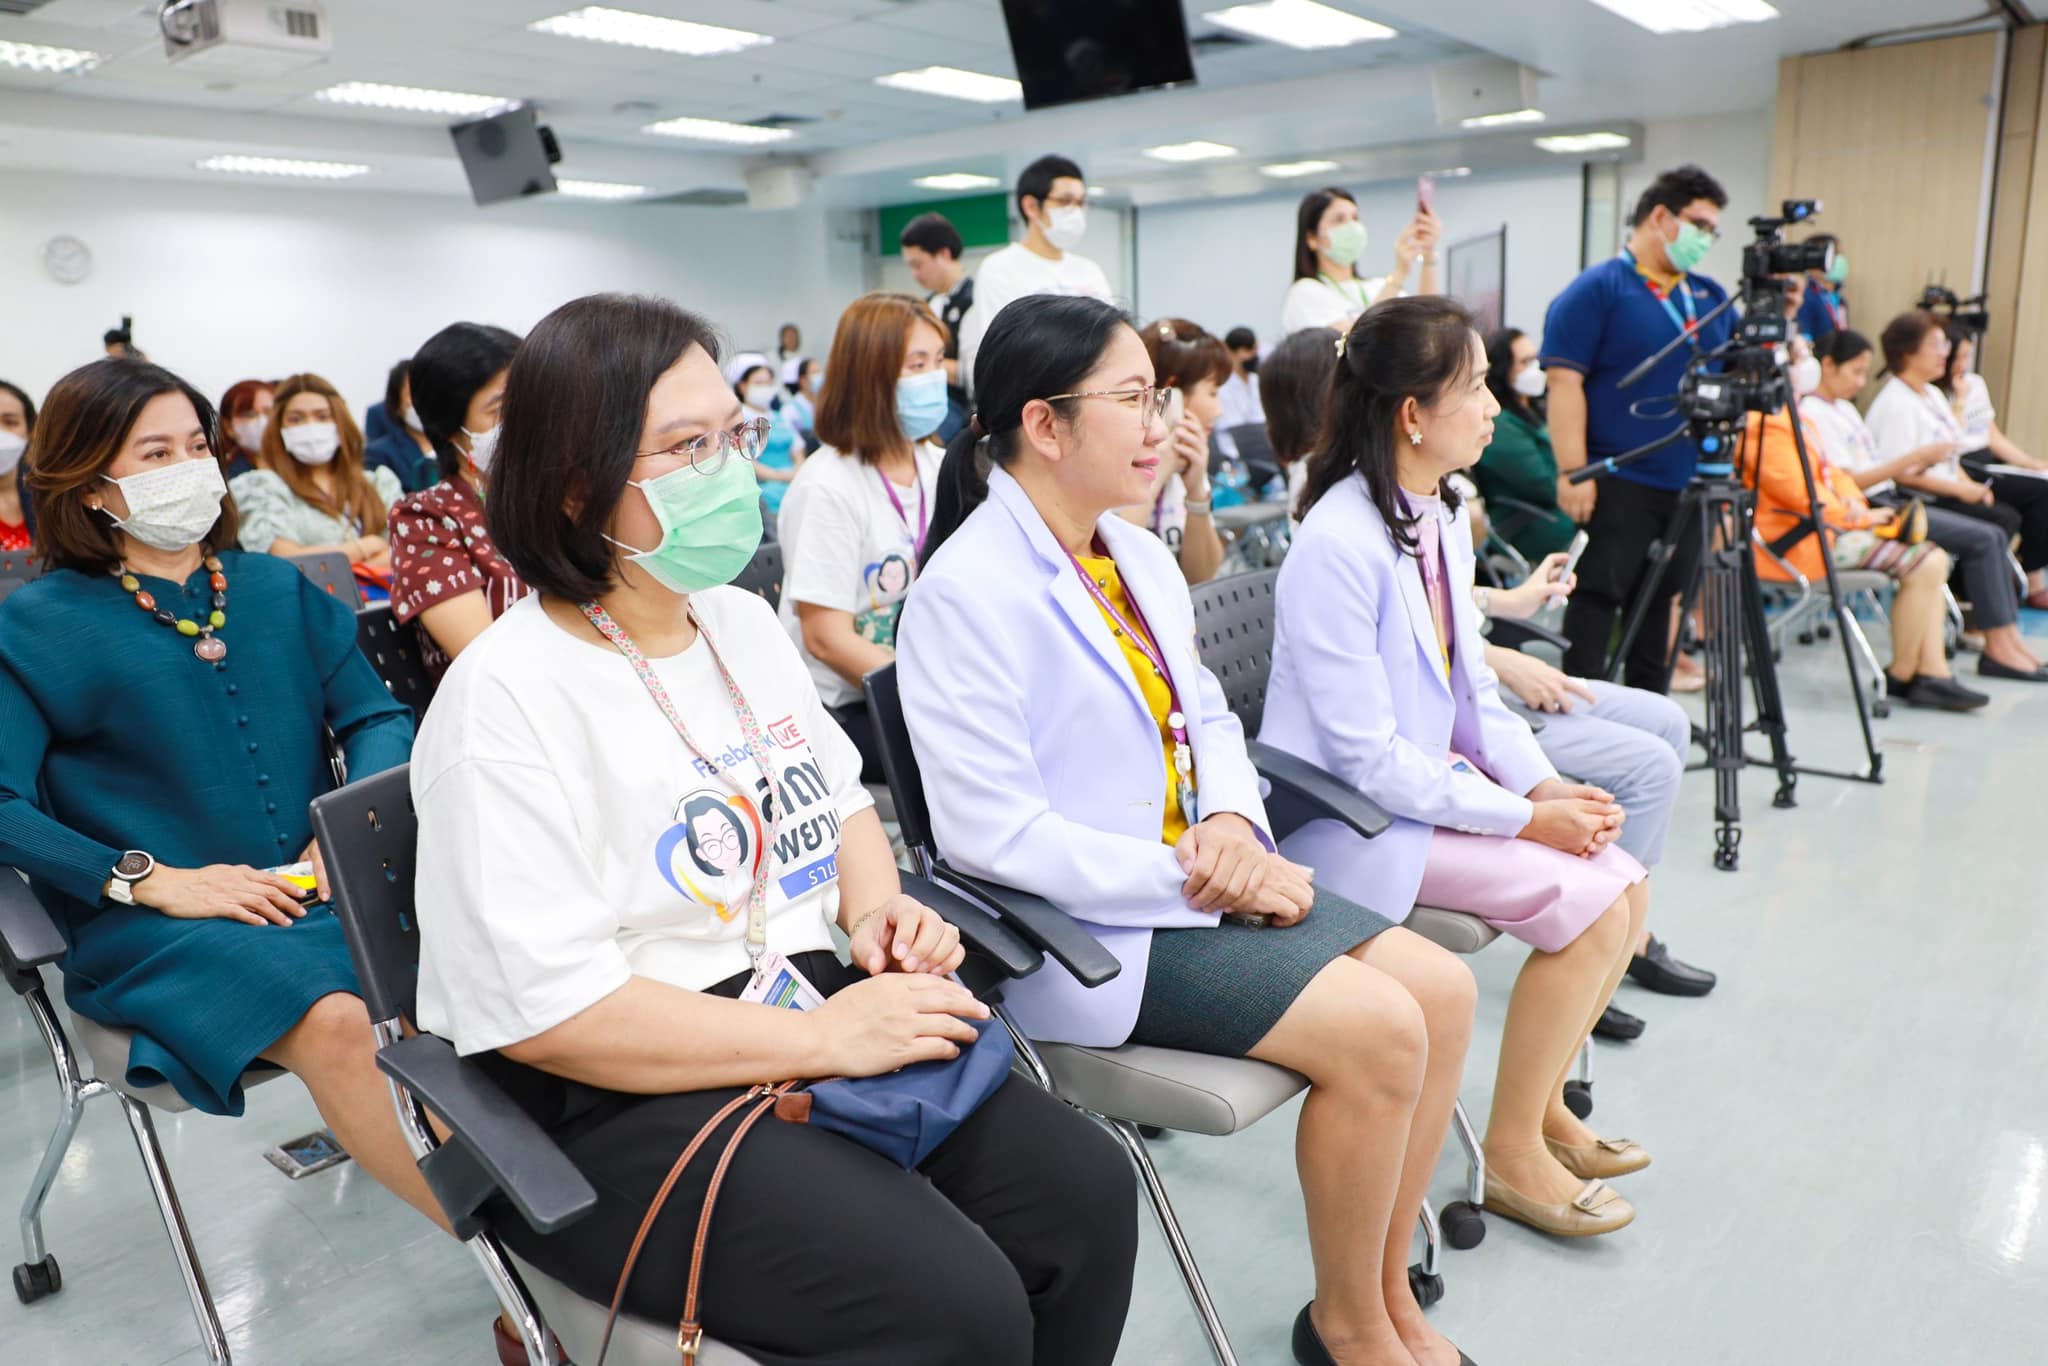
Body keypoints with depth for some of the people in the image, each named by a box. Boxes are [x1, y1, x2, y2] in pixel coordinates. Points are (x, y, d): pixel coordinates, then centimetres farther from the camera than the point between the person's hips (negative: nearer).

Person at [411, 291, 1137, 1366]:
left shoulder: (743, 623, 9)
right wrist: (821, 1040, -22)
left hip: (816, 1007, 7)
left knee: (1086, 1191, -8)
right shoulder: (507, 695, -16)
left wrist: (879, 913, -1)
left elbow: (841, 799, 21)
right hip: (611, 1105, -7)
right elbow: (539, 1007, -21)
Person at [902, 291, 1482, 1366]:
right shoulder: (965, 594, -18)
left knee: (1440, 989, -1)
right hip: (1086, 926, -8)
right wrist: (1194, 877, -18)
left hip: (1196, 877, 9)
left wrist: (1231, 822, -6)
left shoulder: (1136, 552, 9)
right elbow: (996, 835, -22)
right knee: (1377, 1028, -18)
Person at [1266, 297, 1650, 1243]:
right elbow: (1367, 757, -23)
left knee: (1624, 881, 1)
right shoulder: (1338, 545, -23)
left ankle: (1543, 1103, 20)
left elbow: (1473, 689, 12)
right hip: (1350, 818, -9)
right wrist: (1525, 817, -18)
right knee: (1585, 902, -15)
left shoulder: (1442, 518, 5)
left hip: (1434, 782, 9)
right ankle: (1513, 1154, 5)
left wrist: (1548, 786, -3)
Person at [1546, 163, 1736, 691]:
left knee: (1665, 604, 13)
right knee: (1598, 600, -4)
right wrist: (1573, 471, -20)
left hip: (1690, 485, 7)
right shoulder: (1597, 289, -6)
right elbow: (1564, 381, -14)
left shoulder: (1711, 297, 16)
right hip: (1618, 484, -7)